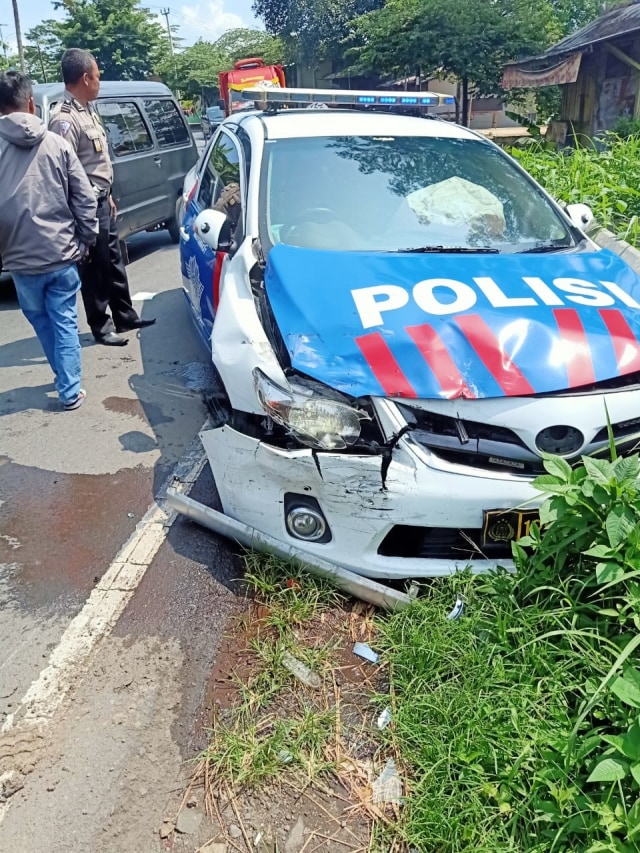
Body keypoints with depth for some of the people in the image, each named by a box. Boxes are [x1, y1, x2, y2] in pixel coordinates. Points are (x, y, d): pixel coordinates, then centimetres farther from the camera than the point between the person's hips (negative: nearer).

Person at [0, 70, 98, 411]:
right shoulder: (56, 143, -1)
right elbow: (85, 197, -1)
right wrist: (87, 238, 10)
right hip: (63, 253, 1)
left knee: (42, 322, 19)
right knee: (65, 323, 10)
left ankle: (67, 380, 32)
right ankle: (71, 390, 11)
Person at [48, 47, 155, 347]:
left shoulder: (87, 111, 12)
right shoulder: (64, 119, -20)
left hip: (102, 201, 10)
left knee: (114, 262, 17)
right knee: (95, 268, 1)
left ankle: (125, 317, 30)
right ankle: (101, 327, 13)